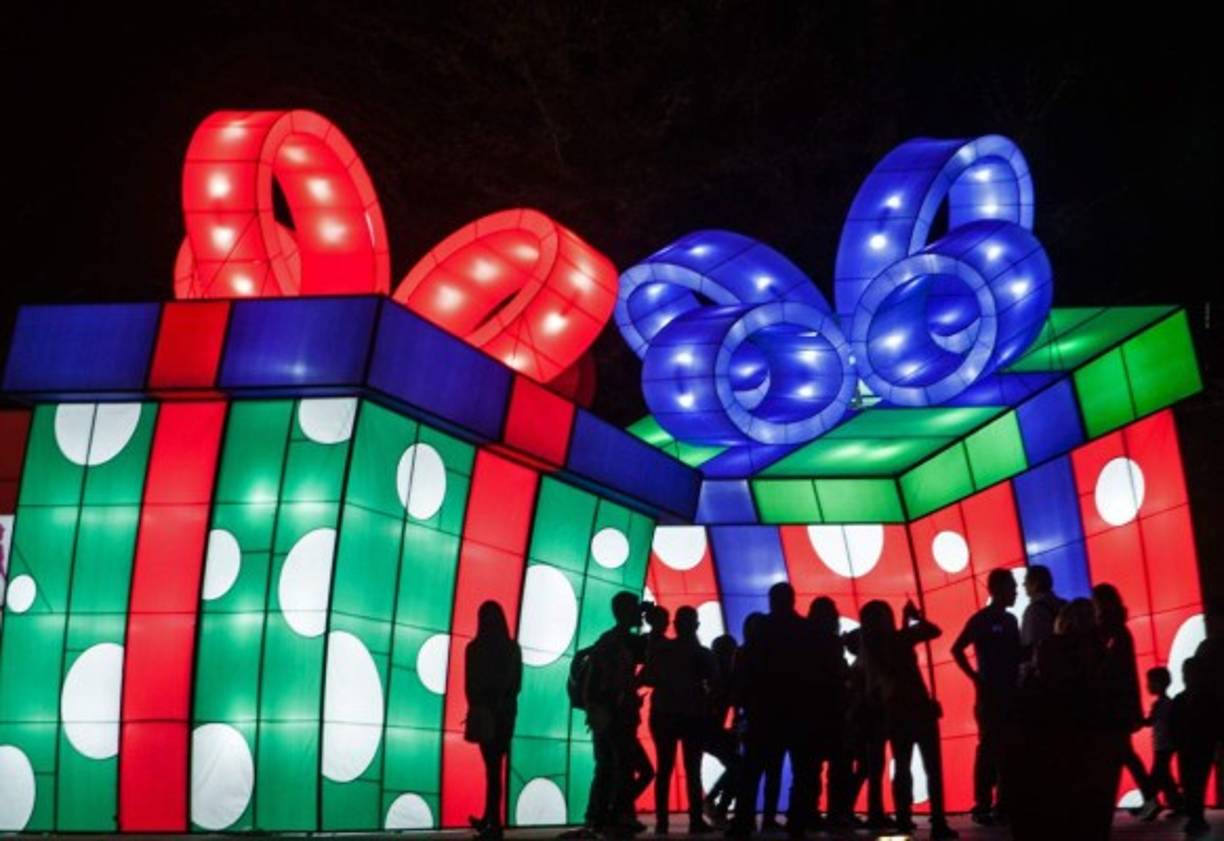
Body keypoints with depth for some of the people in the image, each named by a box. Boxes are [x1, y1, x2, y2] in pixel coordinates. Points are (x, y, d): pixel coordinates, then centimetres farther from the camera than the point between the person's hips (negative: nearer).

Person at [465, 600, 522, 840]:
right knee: (496, 766, 13)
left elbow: (470, 684, -6)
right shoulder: (513, 648, 4)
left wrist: (476, 706, 7)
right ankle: (490, 819, 19)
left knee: (493, 767, -2)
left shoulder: (475, 648, -8)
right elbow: (517, 683, 9)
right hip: (506, 711, 4)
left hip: (484, 712, -4)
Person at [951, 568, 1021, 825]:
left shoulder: (1010, 619, 14)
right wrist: (976, 678, -11)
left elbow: (1016, 654, 17)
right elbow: (957, 649, -10)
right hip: (991, 694, -7)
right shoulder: (981, 619, -6)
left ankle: (1005, 802, 16)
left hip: (1011, 693, 7)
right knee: (989, 748, -7)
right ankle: (983, 806, -5)